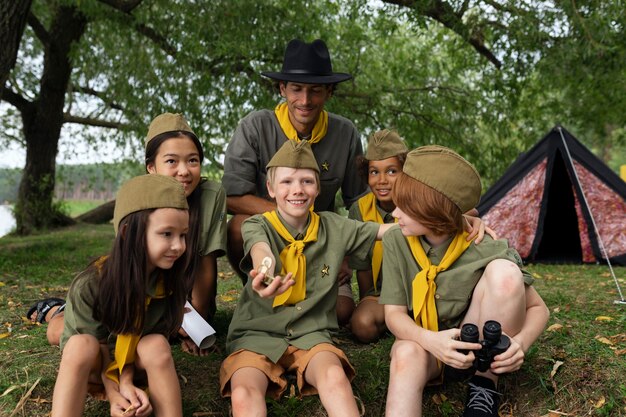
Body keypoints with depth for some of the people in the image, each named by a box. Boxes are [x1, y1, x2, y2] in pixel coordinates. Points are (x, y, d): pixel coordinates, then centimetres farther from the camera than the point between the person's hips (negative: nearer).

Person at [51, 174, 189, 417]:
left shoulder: (169, 284, -18)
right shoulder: (90, 285, -24)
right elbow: (96, 347, -18)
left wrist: (127, 383, -29)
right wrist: (113, 393, -30)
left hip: (135, 365, 2)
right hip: (93, 367, -1)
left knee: (157, 344, -30)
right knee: (81, 343, -33)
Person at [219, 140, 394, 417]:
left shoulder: (333, 227, 5)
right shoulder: (258, 225, -4)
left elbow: (389, 229, 7)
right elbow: (261, 251, -28)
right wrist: (265, 273, -51)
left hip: (311, 333, 1)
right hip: (257, 334, -1)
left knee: (335, 376, -32)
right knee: (243, 394, -31)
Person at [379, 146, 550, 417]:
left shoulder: (484, 249, -19)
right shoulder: (395, 241, -12)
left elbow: (538, 309, -9)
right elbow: (394, 313, -12)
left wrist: (520, 342, -32)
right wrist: (431, 340, -34)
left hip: (478, 347, 0)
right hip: (424, 343, 1)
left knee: (504, 271, -27)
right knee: (406, 354, -37)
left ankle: (485, 384, -16)